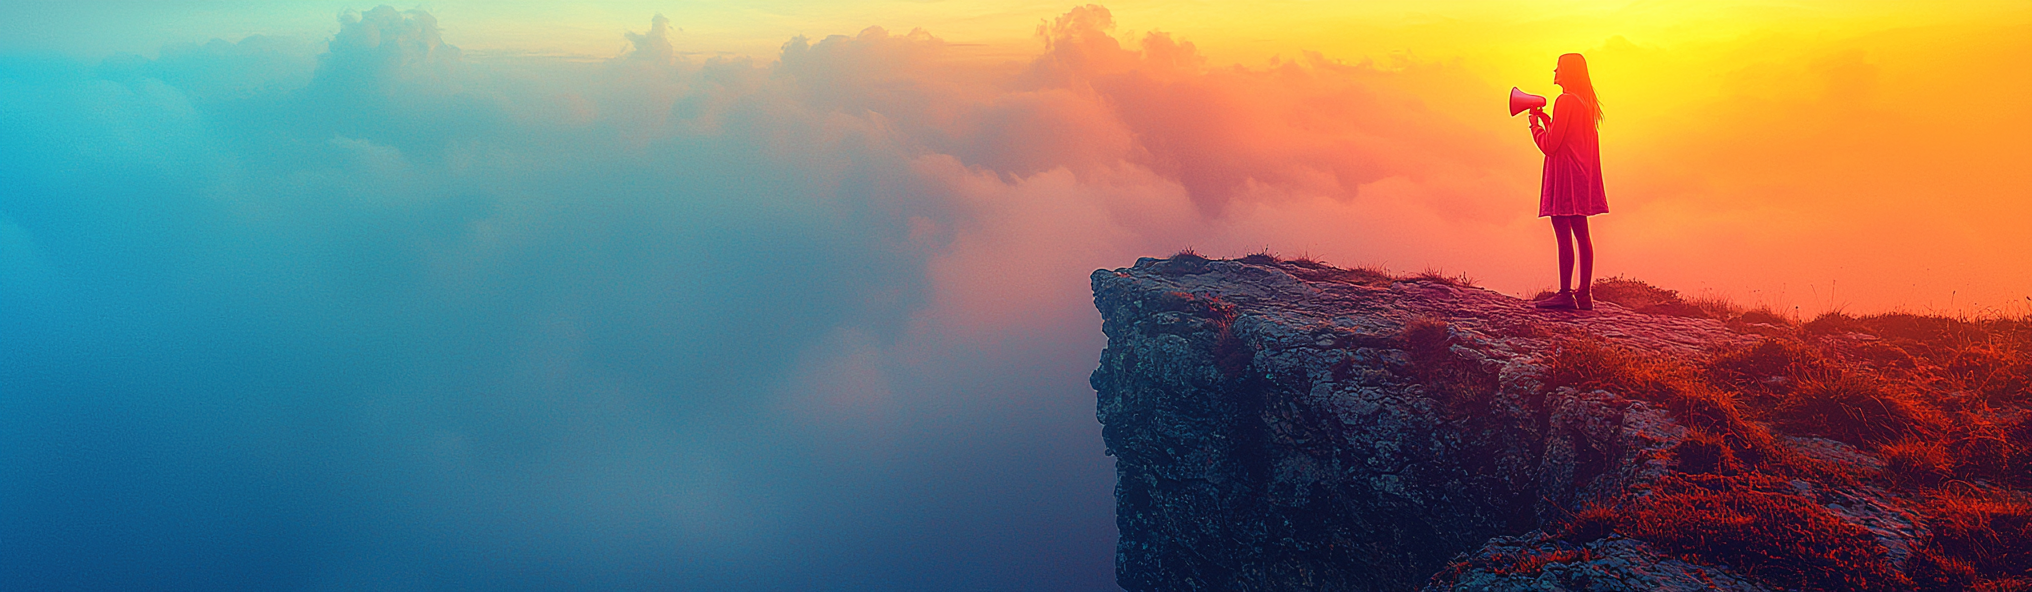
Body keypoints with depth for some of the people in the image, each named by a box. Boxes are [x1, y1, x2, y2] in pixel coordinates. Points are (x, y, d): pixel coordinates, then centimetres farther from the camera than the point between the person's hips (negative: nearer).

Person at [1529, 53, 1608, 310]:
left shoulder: (1565, 101, -13)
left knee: (1564, 235, -10)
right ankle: (1584, 294, 11)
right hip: (1582, 175, 10)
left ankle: (1565, 294, -12)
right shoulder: (1587, 103, 16)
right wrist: (1545, 120, 18)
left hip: (1565, 176, -10)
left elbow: (1550, 145, -14)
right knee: (1581, 235, 9)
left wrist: (1535, 124, 1)